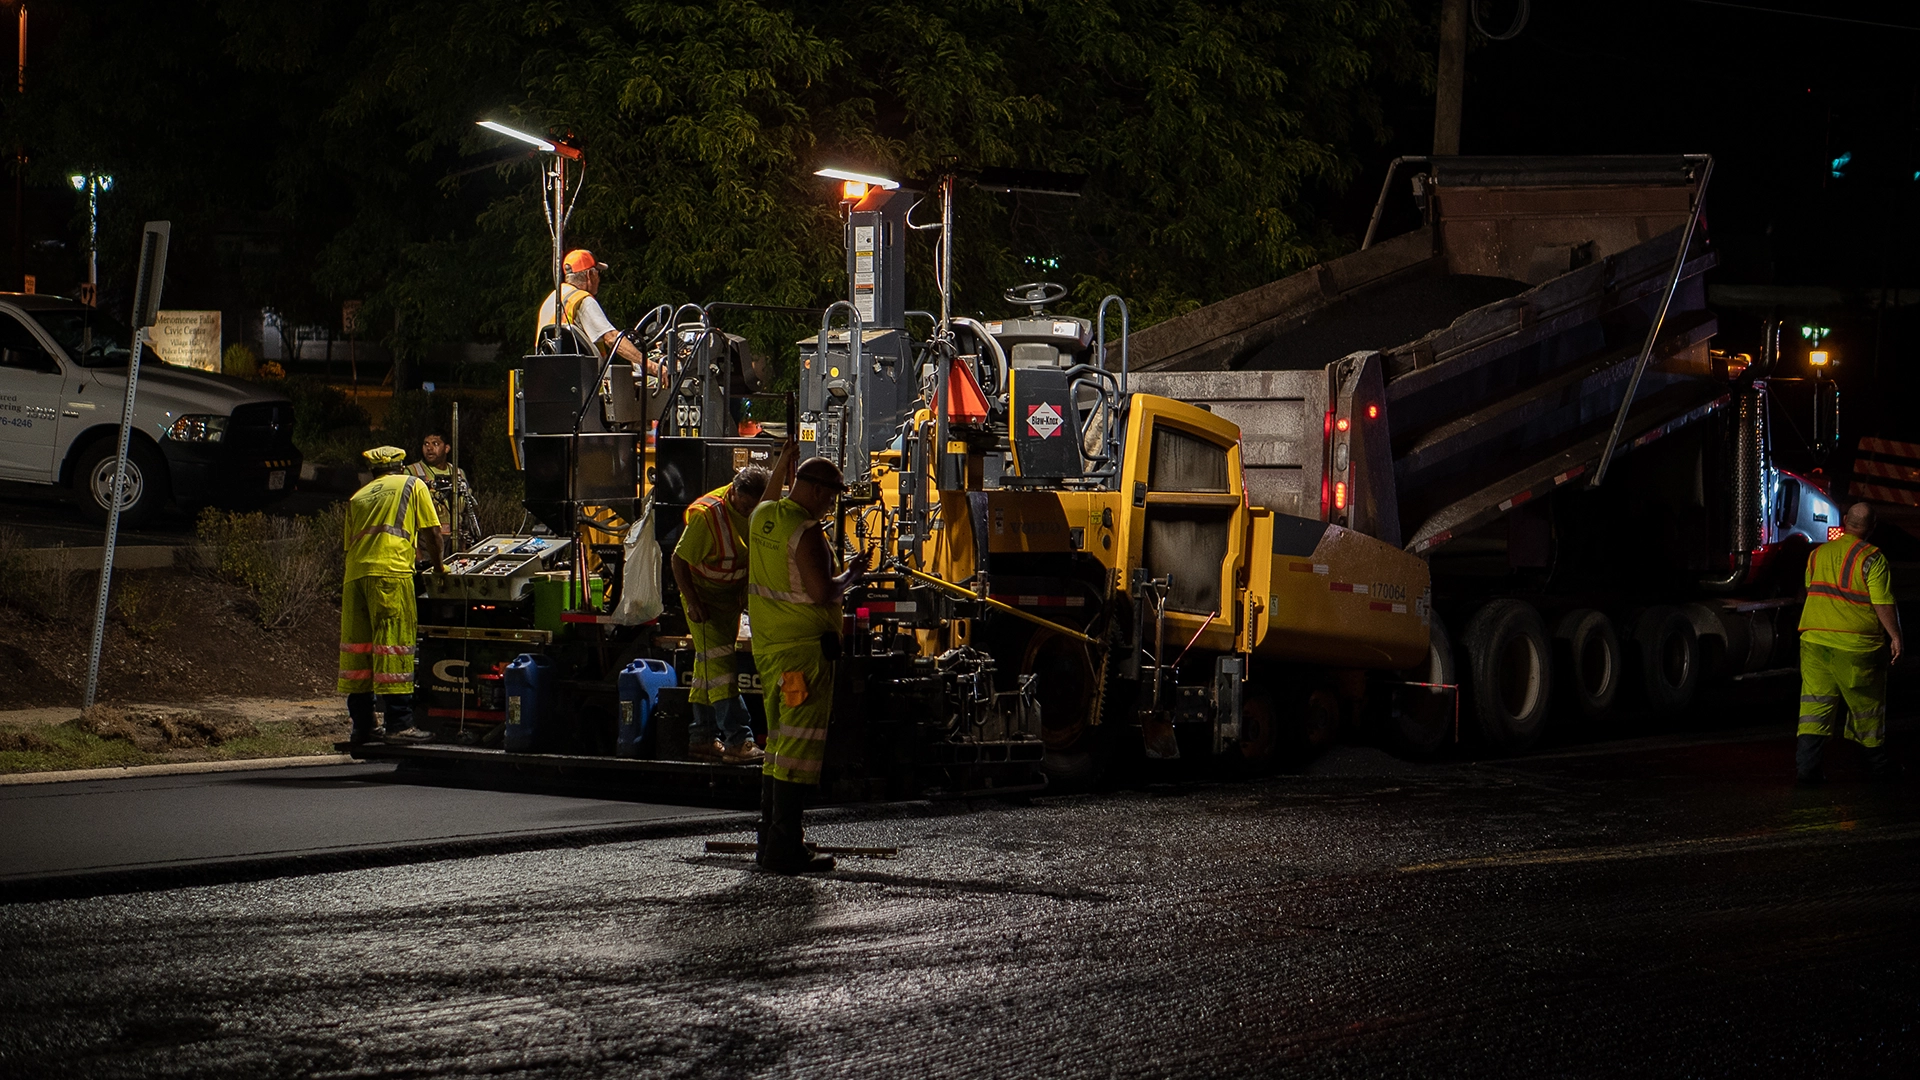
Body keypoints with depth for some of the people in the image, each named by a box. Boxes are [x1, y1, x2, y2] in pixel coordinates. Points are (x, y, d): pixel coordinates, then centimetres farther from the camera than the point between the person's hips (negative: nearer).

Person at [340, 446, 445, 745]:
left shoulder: (358, 497, 25)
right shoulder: (413, 486, 14)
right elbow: (431, 532, 9)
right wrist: (437, 564, 23)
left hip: (355, 574, 5)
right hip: (391, 571, -5)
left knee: (357, 646, 7)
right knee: (393, 645, -7)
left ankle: (361, 725, 10)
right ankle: (399, 725, -12)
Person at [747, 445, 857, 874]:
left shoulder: (763, 517, 9)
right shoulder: (806, 531, -17)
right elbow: (821, 593, -23)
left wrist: (779, 467, 44)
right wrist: (847, 581, -4)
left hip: (767, 646, 9)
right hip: (804, 648, -9)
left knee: (778, 742, 17)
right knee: (800, 744, -9)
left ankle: (771, 841, 22)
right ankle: (785, 848, -12)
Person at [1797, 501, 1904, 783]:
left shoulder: (1818, 554, 8)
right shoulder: (1871, 558, -10)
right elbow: (1883, 603, -14)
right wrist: (1895, 636, -7)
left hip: (1814, 639, 4)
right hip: (1856, 643, -4)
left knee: (1816, 701, 2)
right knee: (1867, 703, 12)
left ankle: (1807, 763, -10)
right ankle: (1878, 761, 26)